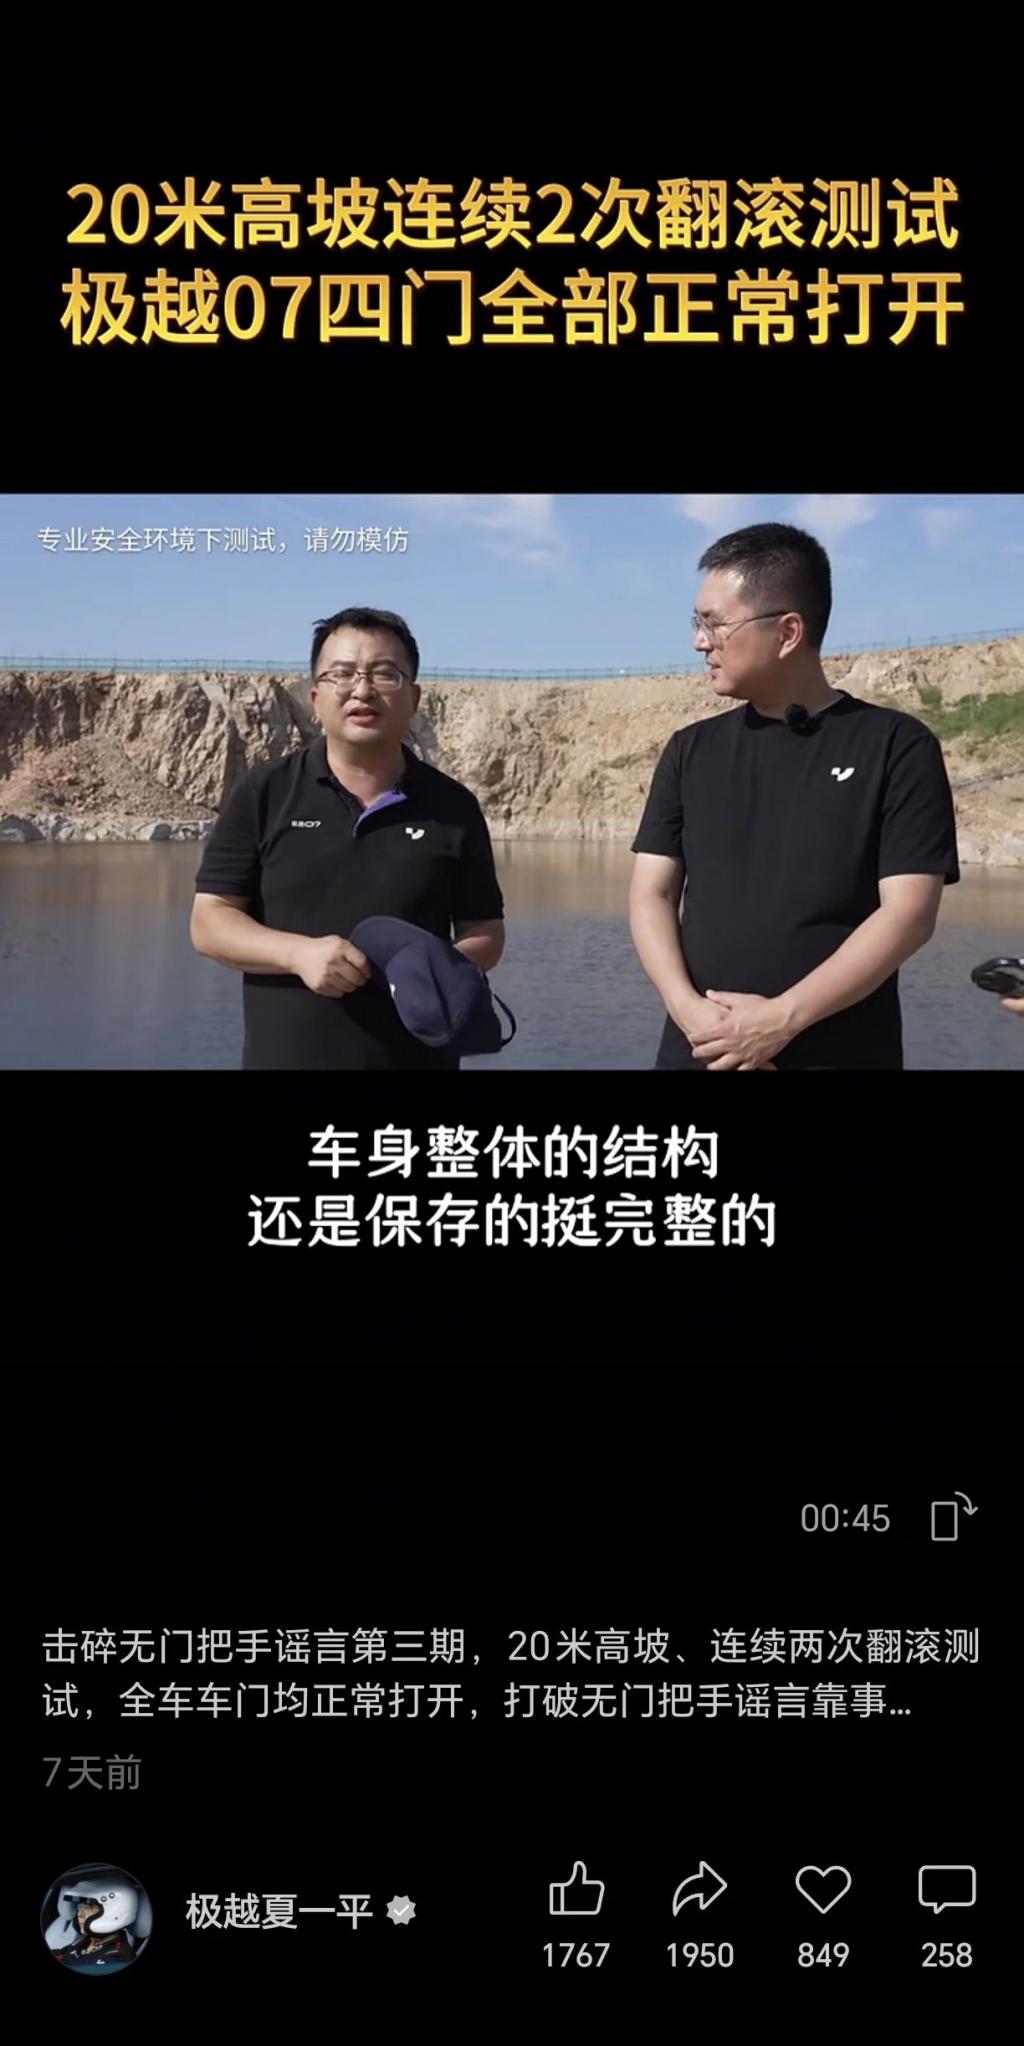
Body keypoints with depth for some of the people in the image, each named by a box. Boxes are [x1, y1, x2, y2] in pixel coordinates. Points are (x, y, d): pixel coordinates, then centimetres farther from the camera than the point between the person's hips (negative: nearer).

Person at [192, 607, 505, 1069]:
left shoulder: (453, 807, 6)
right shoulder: (261, 795, 2)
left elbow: (486, 930, 10)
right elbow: (209, 923, 0)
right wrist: (298, 952, -17)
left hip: (418, 1058, 1)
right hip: (285, 1055, -1)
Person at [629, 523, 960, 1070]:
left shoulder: (897, 745, -2)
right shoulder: (690, 751, 9)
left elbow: (909, 913, -10)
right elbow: (652, 893, 4)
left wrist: (782, 1019, -17)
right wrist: (687, 1006, -14)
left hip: (843, 1054, -3)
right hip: (702, 1051, 3)